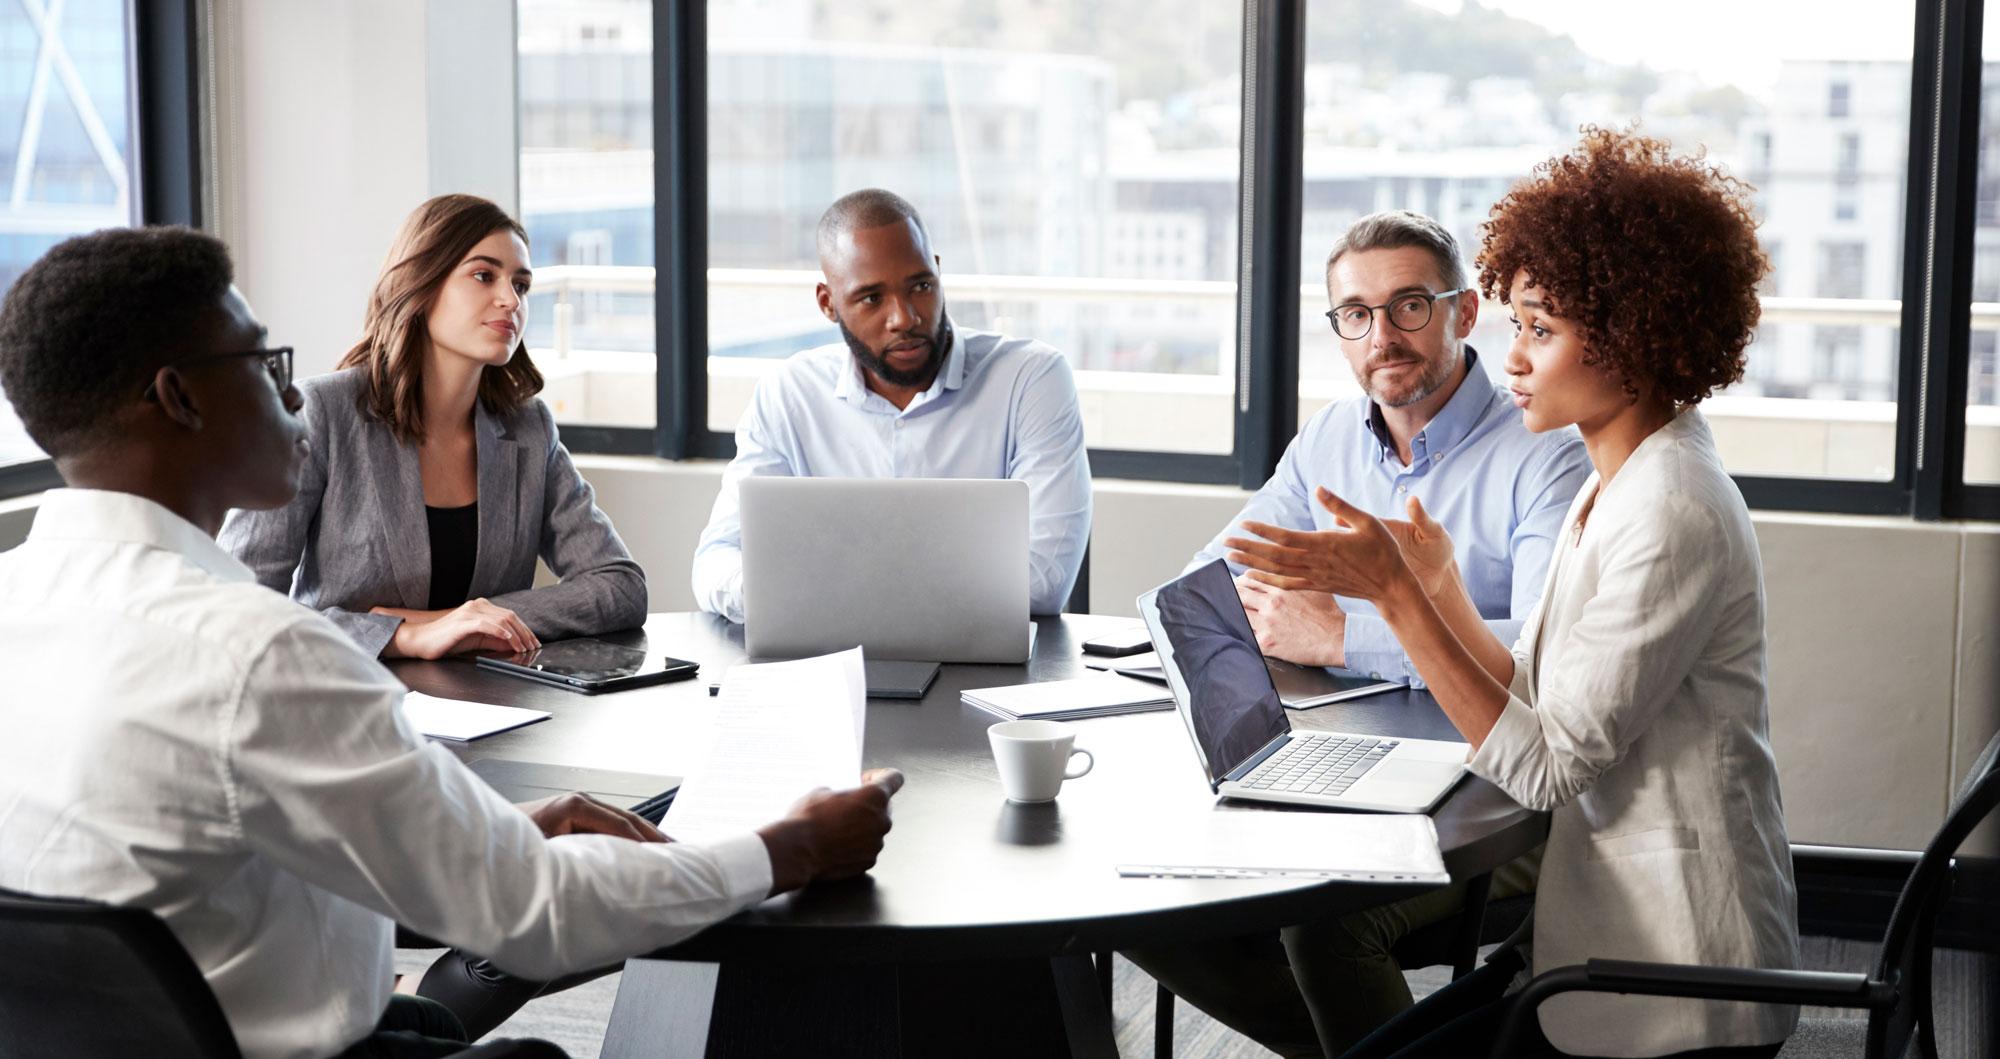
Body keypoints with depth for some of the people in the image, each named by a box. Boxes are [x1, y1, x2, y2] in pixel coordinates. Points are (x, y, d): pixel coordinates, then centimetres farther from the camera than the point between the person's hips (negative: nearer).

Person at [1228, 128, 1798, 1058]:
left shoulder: (1674, 514, -20)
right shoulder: (1614, 490, 11)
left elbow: (1546, 765, -21)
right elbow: (1536, 711, 9)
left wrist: (1395, 593, -21)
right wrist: (1437, 583, 3)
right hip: (1606, 936, 9)